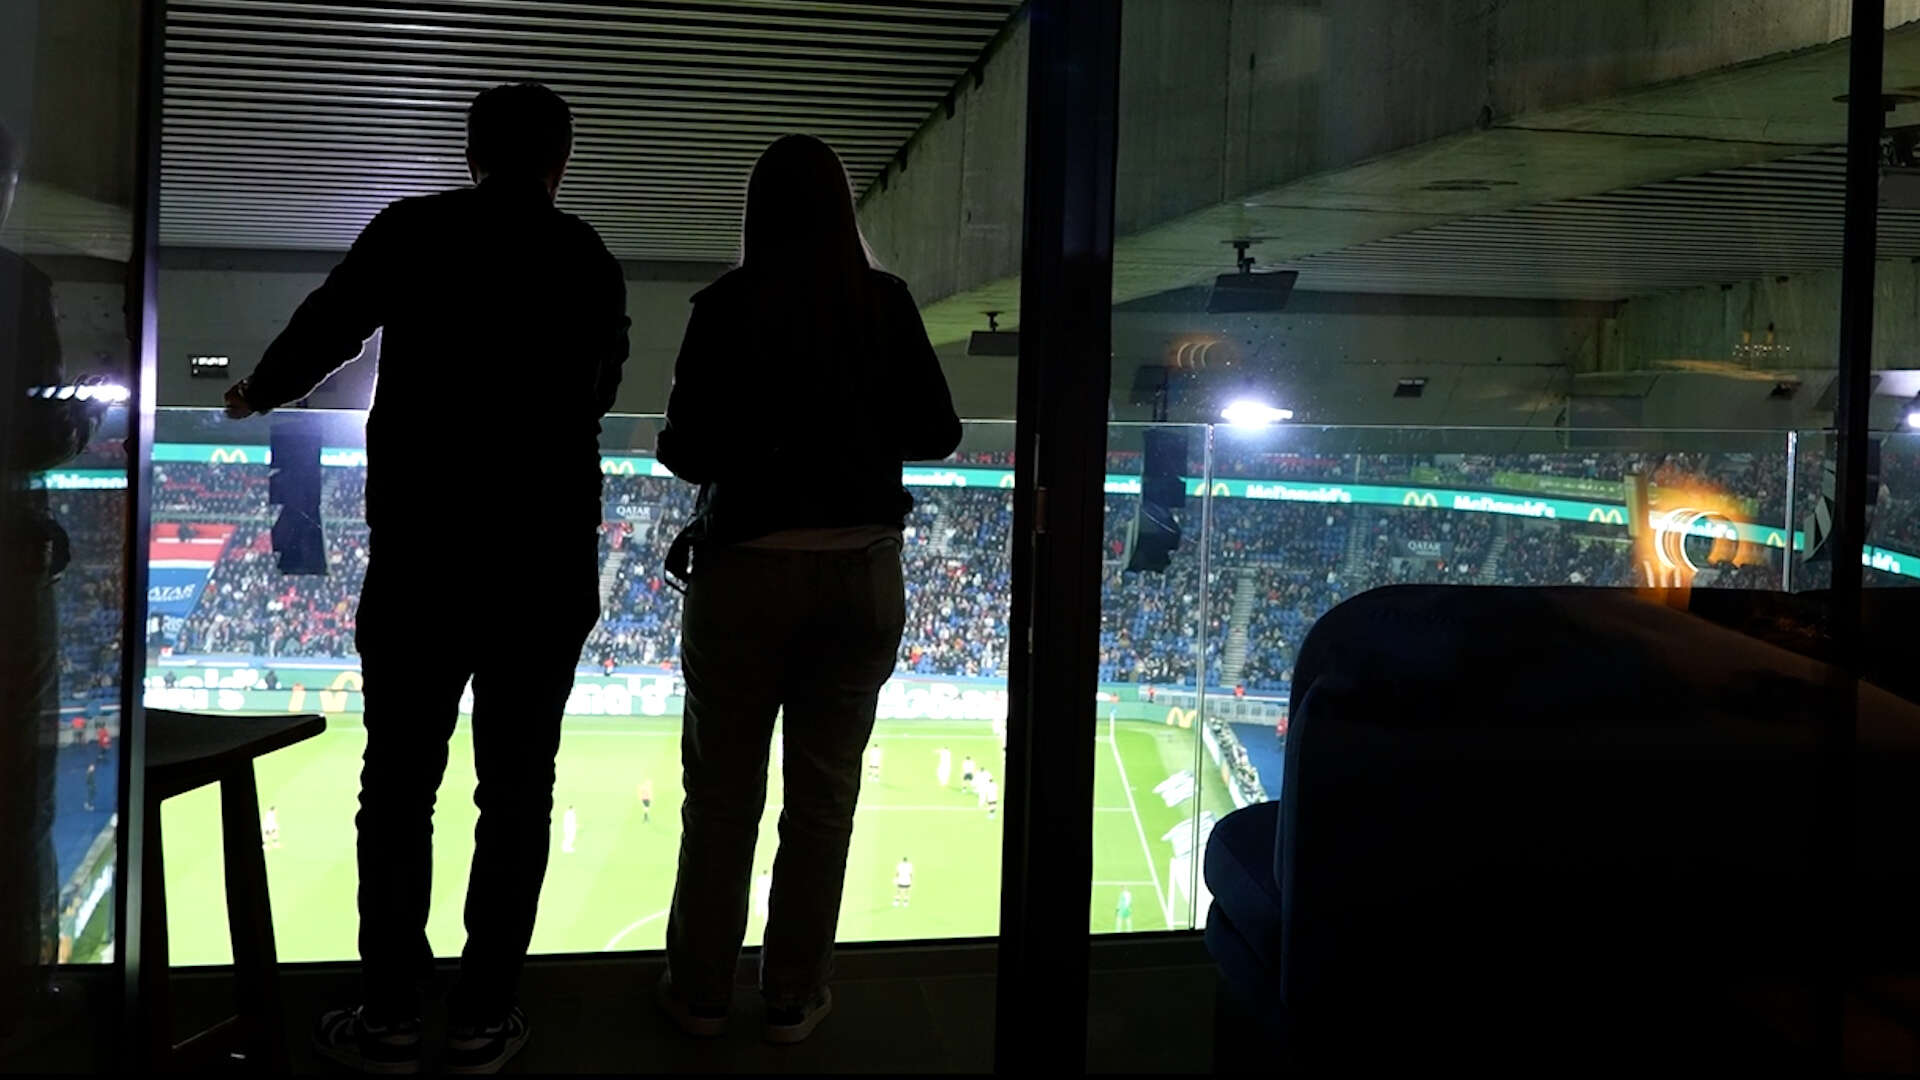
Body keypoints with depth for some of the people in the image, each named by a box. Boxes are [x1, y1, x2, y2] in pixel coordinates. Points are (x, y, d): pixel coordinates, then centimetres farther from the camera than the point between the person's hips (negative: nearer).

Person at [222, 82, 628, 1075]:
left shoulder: (412, 232, 0)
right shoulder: (590, 262, 5)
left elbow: (321, 332, 9)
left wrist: (254, 396, 29)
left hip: (420, 556, -1)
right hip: (549, 565, 1)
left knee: (399, 782, 7)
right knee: (515, 789, 6)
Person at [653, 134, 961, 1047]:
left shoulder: (729, 305, -9)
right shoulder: (887, 303, -3)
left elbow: (686, 451, -11)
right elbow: (937, 434, 0)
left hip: (749, 567, -2)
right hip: (864, 569, 2)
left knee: (722, 792, 11)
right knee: (824, 791, 11)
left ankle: (700, 991, 22)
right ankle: (794, 997, 20)